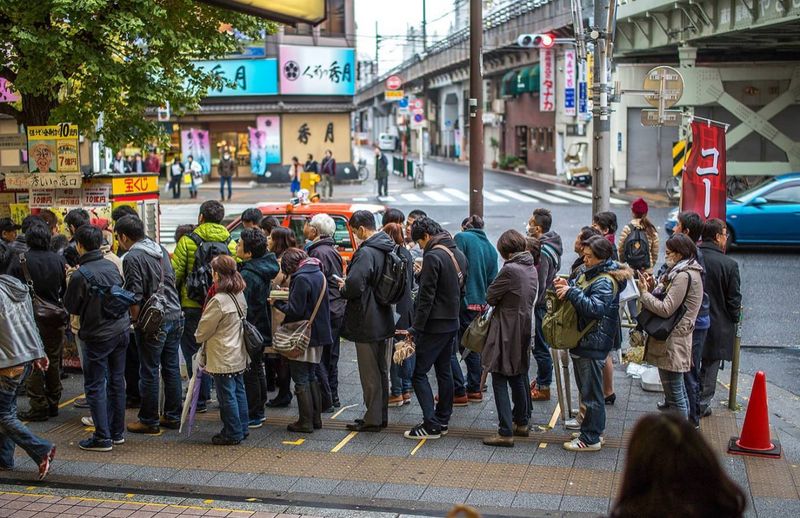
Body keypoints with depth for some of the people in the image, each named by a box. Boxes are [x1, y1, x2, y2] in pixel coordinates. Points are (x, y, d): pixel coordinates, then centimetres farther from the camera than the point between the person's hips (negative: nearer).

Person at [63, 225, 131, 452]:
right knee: (116, 382, 14)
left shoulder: (80, 275, -17)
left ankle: (102, 438, 3)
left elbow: (71, 307, -5)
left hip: (98, 336, -6)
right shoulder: (112, 267, 1)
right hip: (121, 331, 6)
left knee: (95, 387, 3)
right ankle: (117, 432, 21)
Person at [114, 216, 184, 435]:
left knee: (149, 372, 2)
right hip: (175, 316, 7)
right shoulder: (160, 249, 13)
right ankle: (173, 417, 20)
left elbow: (135, 296, -15)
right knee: (172, 368, 13)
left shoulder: (132, 257, -11)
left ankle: (149, 421, 9)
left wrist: (136, 320, -4)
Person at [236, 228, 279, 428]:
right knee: (257, 370, 19)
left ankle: (253, 415, 6)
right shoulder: (264, 269, 6)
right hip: (262, 328, 10)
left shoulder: (247, 275, -23)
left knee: (249, 374, 0)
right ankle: (259, 411, 29)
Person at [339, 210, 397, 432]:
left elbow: (354, 285, -29)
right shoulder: (388, 250, 9)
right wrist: (349, 286, 17)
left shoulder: (366, 253, -20)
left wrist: (343, 289, -6)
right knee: (382, 372, 16)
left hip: (367, 324, -9)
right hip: (385, 321, 9)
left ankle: (373, 419, 7)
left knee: (370, 374, 0)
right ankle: (381, 416, 25)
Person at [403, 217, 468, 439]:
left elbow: (426, 297, -19)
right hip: (453, 323, 9)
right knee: (445, 371, 14)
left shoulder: (433, 256, -17)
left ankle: (431, 425, -7)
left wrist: (415, 329, -16)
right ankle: (443, 420, 20)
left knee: (419, 373, -4)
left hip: (435, 325, -9)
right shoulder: (459, 254, 11)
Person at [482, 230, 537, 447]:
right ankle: (521, 423, 32)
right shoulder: (532, 269, 6)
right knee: (518, 378, 20)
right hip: (524, 329, 8)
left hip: (506, 331, -8)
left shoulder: (510, 270, -20)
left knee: (500, 381, -4)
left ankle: (505, 432, -7)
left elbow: (490, 297, -12)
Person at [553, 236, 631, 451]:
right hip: (583, 341, 10)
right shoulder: (590, 274, 12)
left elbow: (596, 308, -30)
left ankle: (590, 439, 6)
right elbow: (581, 297, 22)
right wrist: (566, 286, 1)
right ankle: (595, 430, 30)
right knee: (587, 389, 19)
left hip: (593, 343, -10)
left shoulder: (605, 281, -18)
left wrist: (571, 292, -29)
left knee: (590, 392, -2)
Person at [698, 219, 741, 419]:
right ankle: (702, 404, 20)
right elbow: (734, 299, -11)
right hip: (717, 325, -3)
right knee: (710, 365, 12)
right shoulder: (729, 265, -18)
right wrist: (735, 318, 7)